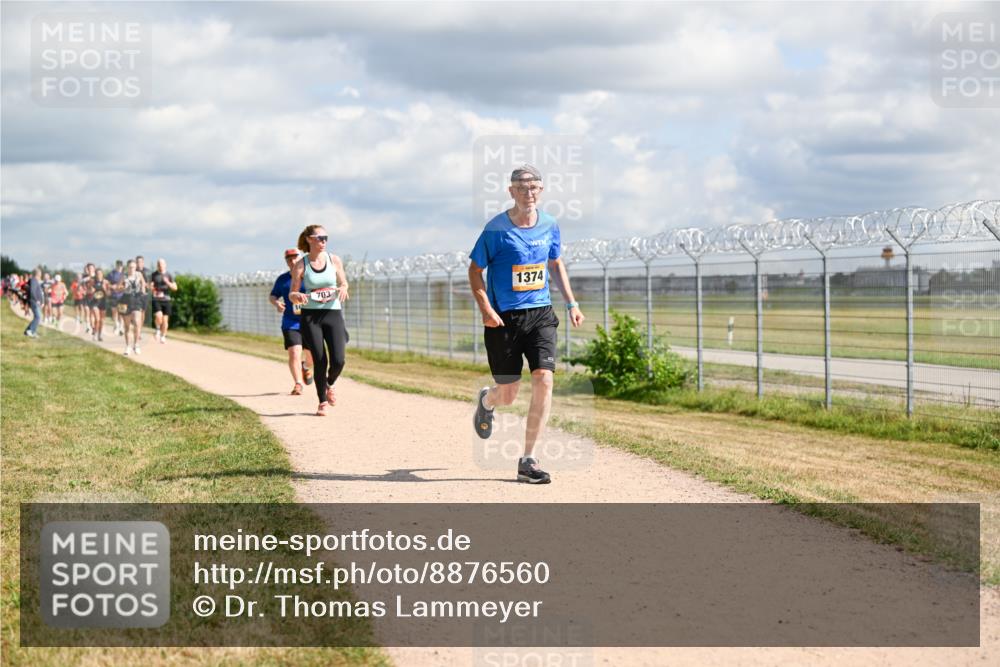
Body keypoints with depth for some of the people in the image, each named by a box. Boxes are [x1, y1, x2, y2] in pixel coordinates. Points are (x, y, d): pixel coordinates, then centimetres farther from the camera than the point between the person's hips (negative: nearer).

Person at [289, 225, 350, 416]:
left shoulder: (334, 260, 3)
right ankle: (322, 402, 14)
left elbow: (344, 283, 14)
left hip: (333, 313, 2)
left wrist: (342, 289, -9)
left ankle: (329, 385, 24)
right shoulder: (300, 266, -2)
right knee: (320, 361, -5)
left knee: (338, 360, -10)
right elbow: (292, 294, 2)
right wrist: (298, 297, -21)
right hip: (310, 316, -2)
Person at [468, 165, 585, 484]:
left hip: (540, 314, 3)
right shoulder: (496, 229, -9)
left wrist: (572, 304, 13)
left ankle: (528, 461, -6)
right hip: (504, 318, -3)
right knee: (508, 395, 4)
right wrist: (485, 308, -17)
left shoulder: (549, 225, 4)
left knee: (543, 380, -15)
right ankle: (486, 402, 46)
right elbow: (475, 270, -3)